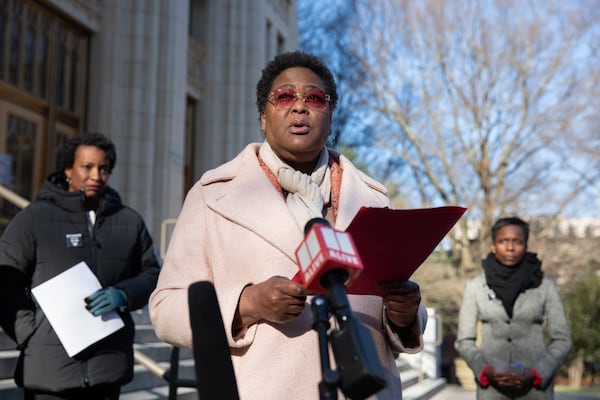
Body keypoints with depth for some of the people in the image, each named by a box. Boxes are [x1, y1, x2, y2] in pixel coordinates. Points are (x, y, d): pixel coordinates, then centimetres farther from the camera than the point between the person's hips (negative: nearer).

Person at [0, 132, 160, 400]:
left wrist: (124, 295, -6)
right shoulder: (34, 218, 2)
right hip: (50, 368, -3)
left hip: (109, 366, 4)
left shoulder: (129, 221, 12)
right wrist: (32, 334, -11)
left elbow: (152, 274, 15)